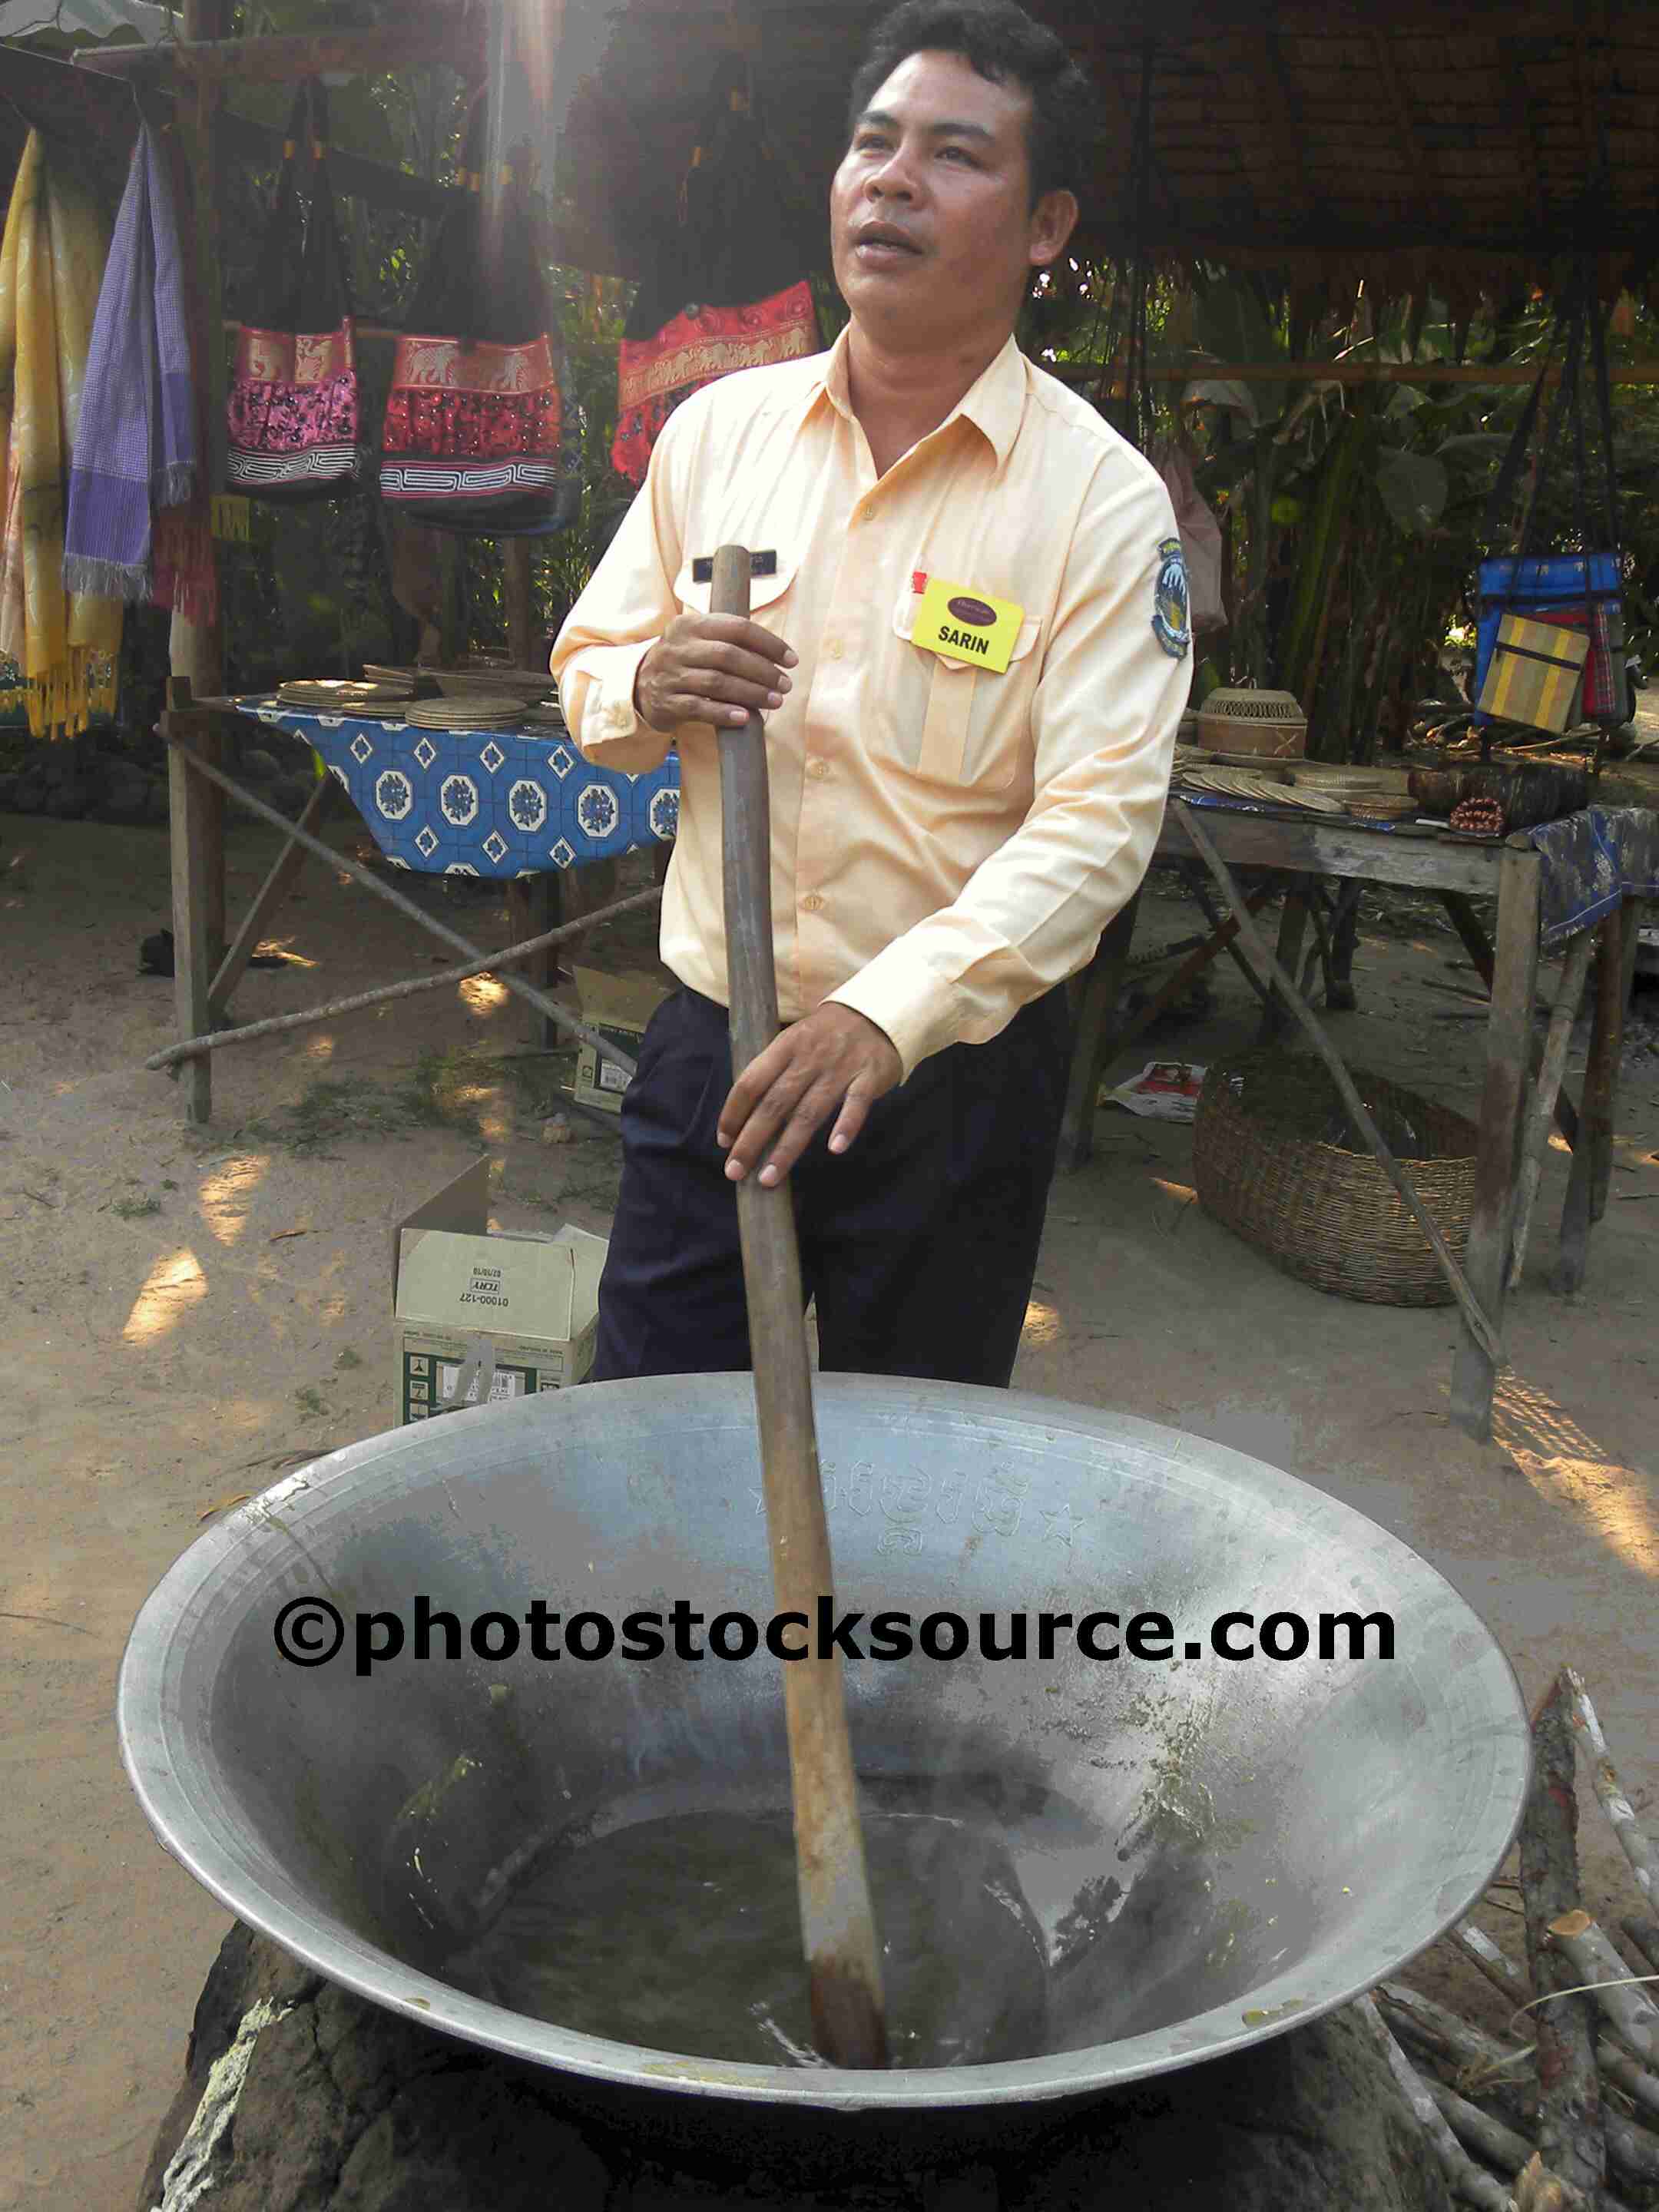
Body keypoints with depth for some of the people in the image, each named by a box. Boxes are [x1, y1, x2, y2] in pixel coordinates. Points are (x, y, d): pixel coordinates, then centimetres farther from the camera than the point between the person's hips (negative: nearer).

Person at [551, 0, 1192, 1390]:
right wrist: (648, 689, -13)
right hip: (709, 1046, 3)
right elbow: (587, 672, 13)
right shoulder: (718, 429, 4)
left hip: (955, 1074, -2)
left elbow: (1098, 820, -17)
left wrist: (888, 1013, -30)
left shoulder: (1102, 497, -9)